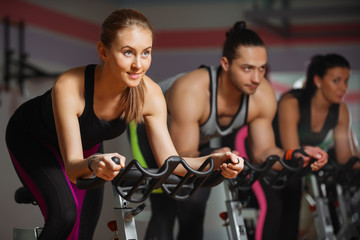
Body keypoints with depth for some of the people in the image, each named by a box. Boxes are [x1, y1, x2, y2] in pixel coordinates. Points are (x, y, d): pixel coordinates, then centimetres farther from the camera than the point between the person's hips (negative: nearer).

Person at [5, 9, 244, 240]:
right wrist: (94, 163, -66)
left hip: (87, 143, 4)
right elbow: (72, 169, -44)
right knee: (65, 212, -26)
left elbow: (169, 161, -26)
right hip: (30, 138, -4)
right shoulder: (69, 87, -42)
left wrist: (214, 161, -44)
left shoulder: (150, 94, -30)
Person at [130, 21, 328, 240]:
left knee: (194, 209, 3)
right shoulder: (191, 92, -43)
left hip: (200, 139, 5)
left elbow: (263, 151, -18)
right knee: (165, 209, -16)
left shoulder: (263, 96, -27)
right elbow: (183, 156, -38)